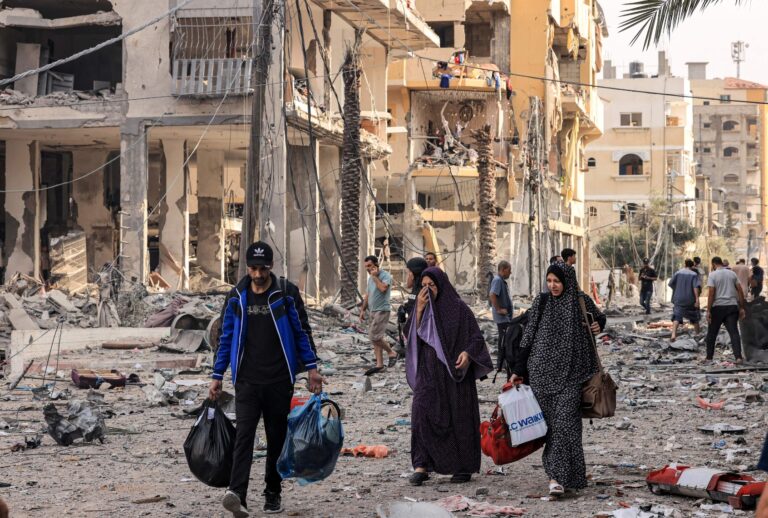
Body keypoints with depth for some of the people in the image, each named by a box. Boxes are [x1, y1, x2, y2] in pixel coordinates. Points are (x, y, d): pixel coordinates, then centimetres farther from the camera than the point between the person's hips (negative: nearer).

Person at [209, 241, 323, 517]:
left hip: (279, 380, 0)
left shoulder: (287, 293, -1)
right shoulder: (236, 296, 5)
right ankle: (237, 494, -25)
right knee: (244, 434, -14)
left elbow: (302, 332, 4)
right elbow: (226, 338, 11)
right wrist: (217, 376, 8)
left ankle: (273, 494, 20)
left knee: (277, 438, 7)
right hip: (247, 381, 0)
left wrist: (312, 368, -2)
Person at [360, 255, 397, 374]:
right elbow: (368, 295, 24)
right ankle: (379, 364, 7)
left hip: (382, 310, -9)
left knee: (374, 336, -15)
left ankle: (391, 353, 3)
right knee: (375, 337, 6)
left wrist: (375, 277, -17)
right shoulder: (371, 278, 18)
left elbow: (383, 288, -27)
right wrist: (363, 310, 20)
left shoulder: (385, 275, -9)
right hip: (373, 311, 9)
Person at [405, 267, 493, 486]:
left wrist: (468, 353, -22)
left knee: (459, 418, 4)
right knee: (422, 413, -11)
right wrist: (419, 310, -12)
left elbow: (477, 337, -4)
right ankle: (422, 466, -12)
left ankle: (464, 467, 16)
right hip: (429, 373, 3)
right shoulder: (423, 308, 8)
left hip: (455, 373, -3)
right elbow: (412, 335, -2)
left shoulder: (458, 308, -5)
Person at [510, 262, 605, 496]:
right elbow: (528, 336, 6)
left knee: (564, 421, -12)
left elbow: (599, 317, 23)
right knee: (549, 422, 1)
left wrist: (598, 325, -1)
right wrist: (518, 370, 4)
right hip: (542, 371, 1)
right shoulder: (541, 302, 4)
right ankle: (557, 472, 11)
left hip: (570, 373, -1)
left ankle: (557, 475, -13)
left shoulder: (582, 301, 3)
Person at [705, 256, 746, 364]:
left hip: (718, 307, -3)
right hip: (732, 306, 3)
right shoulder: (732, 274, 10)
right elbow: (740, 291, 7)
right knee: (734, 332, -4)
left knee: (712, 333, 10)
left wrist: (708, 311, -11)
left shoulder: (713, 275, -3)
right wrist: (742, 308, 10)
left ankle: (709, 357, 13)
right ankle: (738, 357, -18)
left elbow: (711, 293, -12)